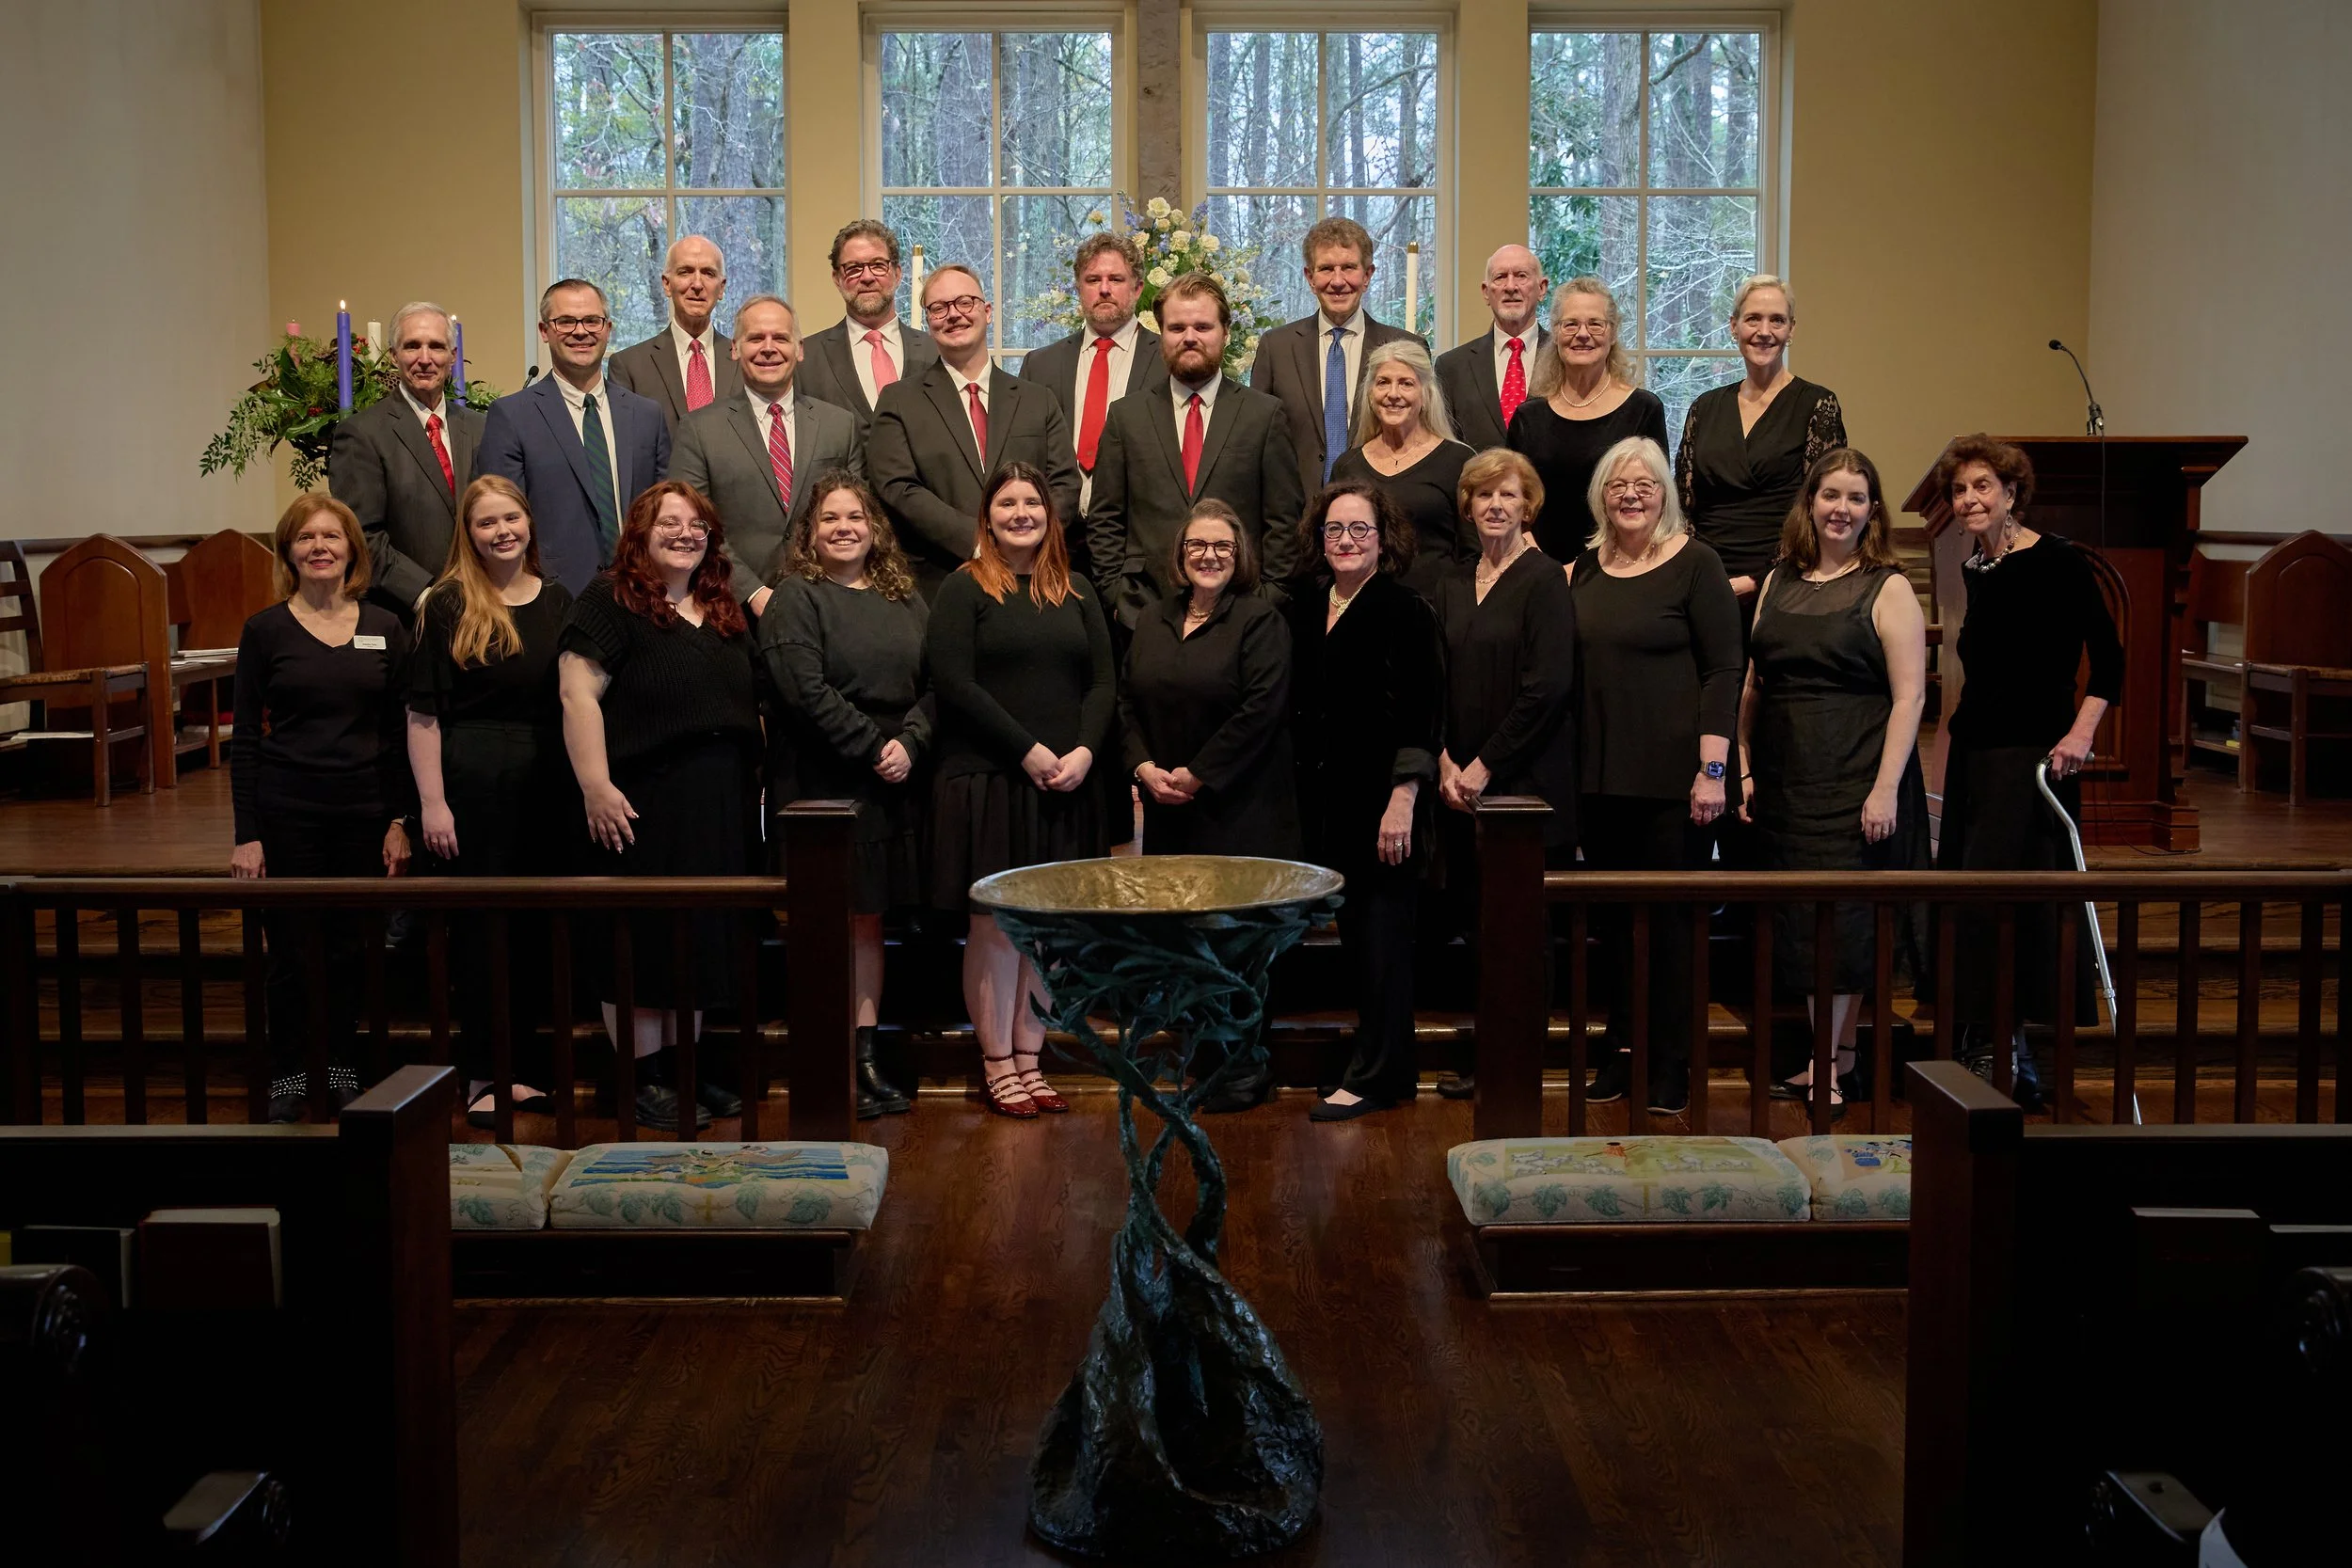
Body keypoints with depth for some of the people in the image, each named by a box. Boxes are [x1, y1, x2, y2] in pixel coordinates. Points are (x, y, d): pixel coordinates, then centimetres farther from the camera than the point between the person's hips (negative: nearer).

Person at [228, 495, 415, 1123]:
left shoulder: (385, 629, 5)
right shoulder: (265, 630, 0)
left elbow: (399, 734, 8)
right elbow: (245, 737, 0)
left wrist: (400, 821, 2)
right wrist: (247, 834, -5)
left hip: (364, 812, 2)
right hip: (286, 815, -2)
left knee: (353, 949, 8)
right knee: (290, 953, 2)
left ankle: (345, 1071, 21)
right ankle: (288, 1078, 15)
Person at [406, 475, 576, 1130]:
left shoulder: (557, 602, 10)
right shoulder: (447, 605, -3)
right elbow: (422, 713, -6)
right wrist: (432, 802, -12)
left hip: (545, 782, 4)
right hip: (471, 780, -4)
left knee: (532, 927, 9)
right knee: (480, 926, 1)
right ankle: (481, 1077, 10)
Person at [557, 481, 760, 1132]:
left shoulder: (727, 612, 15)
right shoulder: (611, 600, -5)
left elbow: (752, 704, 20)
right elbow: (578, 695, -13)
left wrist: (755, 784, 12)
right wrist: (596, 789, -20)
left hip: (721, 804, 7)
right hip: (642, 805, -7)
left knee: (701, 936, 11)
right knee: (641, 939, 0)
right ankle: (643, 1077, 8)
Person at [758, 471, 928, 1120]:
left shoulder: (905, 600, 14)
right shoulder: (796, 597, -3)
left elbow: (932, 684, 8)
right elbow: (808, 690, -13)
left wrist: (909, 743, -9)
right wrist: (872, 748, -14)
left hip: (890, 784, 5)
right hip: (820, 782, -5)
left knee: (869, 920, 9)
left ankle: (865, 1058, 15)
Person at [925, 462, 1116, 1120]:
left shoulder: (1076, 593, 14)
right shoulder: (963, 590, 0)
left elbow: (1103, 680, 8)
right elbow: (955, 684, -10)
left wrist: (1083, 751, -9)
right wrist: (1028, 752, -14)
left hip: (1065, 787, 4)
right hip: (988, 780, -4)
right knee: (995, 923, -1)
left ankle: (1029, 1058, 13)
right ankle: (997, 1066, 7)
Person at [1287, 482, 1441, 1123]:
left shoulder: (1404, 610, -7)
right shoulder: (1305, 610, 12)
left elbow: (1419, 714, -12)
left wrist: (1403, 799, -18)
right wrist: (1302, 796, 9)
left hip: (1383, 797, -6)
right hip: (1324, 799, 7)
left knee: (1382, 930, -2)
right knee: (1353, 930, 10)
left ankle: (1376, 1075, 6)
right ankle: (1388, 1063, 21)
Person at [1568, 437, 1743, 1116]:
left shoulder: (1695, 564, -5)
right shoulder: (1586, 568, 11)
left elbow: (1724, 670, -8)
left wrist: (1712, 767, -14)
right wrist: (1567, 766, 10)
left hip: (1671, 778, -5)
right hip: (1598, 775, 5)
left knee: (1671, 918, 0)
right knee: (1612, 918, 10)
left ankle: (1670, 1064, 11)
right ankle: (1620, 1049, 21)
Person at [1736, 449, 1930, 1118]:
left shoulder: (1888, 589, -4)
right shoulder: (1779, 581, 12)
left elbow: (1909, 696, -9)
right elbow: (1754, 683, 15)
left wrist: (1886, 788, -16)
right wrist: (1745, 768, 9)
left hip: (1855, 781, -5)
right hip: (1784, 780, 5)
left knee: (1840, 917, -4)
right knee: (1795, 917, 7)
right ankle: (1840, 1052, 18)